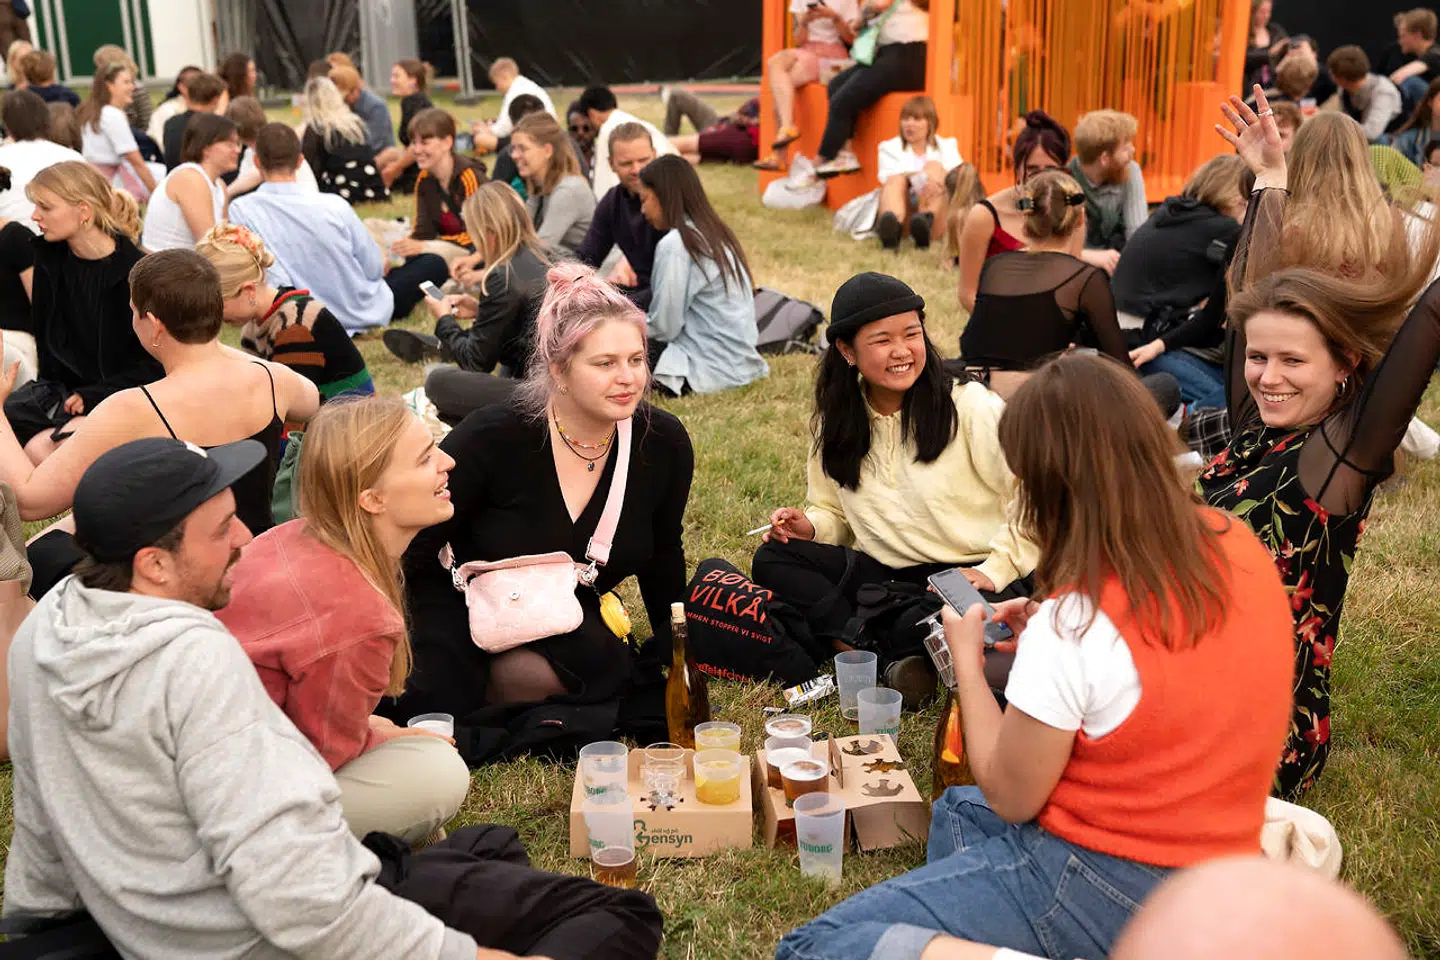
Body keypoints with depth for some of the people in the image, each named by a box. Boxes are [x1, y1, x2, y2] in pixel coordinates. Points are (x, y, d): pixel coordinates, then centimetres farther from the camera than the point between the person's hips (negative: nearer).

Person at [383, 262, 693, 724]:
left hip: (570, 628, 4)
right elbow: (413, 552, -11)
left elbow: (662, 554, 10)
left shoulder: (664, 444, -7)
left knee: (604, 667, -32)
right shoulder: (493, 437, -19)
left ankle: (470, 688, -7)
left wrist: (675, 653, 14)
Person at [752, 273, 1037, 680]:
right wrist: (812, 527, -7)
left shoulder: (972, 408, -9)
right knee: (773, 560, -14)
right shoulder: (833, 424, 6)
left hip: (973, 577, -5)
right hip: (888, 577, 6)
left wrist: (996, 569, -17)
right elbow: (835, 513, 15)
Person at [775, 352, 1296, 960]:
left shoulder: (1074, 622, -26)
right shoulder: (1238, 546, -4)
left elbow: (1011, 797, -12)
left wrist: (967, 659, -1)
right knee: (957, 811, 32)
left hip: (1107, 890, -8)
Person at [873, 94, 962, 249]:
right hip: (902, 217, -1)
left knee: (934, 166, -18)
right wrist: (920, 178, -25)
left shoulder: (946, 146, 22)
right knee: (897, 179, -26)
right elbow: (888, 177, -4)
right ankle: (893, 226, -62)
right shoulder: (890, 148, 19)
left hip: (937, 219, 1)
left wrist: (945, 179, -22)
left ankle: (926, 223, -50)